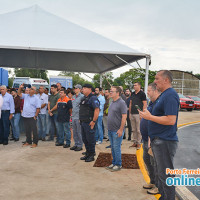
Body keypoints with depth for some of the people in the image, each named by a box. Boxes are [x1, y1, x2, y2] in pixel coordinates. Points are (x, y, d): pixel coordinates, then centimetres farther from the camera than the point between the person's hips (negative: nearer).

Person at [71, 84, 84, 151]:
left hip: (79, 117, -8)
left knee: (79, 132, -1)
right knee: (74, 132, 13)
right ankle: (76, 144, 24)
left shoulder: (82, 96, -10)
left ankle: (80, 145, 8)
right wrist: (72, 115, 17)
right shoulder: (73, 97, 15)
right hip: (73, 117, 8)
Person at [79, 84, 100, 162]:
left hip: (89, 123, -9)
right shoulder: (84, 98, 16)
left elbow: (97, 110, -21)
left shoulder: (93, 98, -13)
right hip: (83, 122, 9)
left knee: (90, 140, -1)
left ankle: (91, 156, 10)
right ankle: (87, 154, 28)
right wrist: (81, 119, 18)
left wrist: (93, 121, -22)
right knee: (85, 139, 15)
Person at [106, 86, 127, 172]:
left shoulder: (121, 103, -15)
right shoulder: (112, 102, 12)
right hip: (110, 130, 8)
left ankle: (118, 165, 12)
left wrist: (121, 129, -21)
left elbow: (124, 117, -19)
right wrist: (109, 127, 17)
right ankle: (114, 163, 27)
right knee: (112, 147, 15)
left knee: (116, 148, -1)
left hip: (117, 130, -8)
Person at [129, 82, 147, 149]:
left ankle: (139, 143, 7)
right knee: (133, 130, 11)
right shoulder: (132, 94, 14)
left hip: (138, 114, -7)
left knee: (139, 130, -2)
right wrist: (129, 113, 13)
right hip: (132, 114, 7)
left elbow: (145, 104, -9)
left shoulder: (142, 93, -6)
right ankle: (135, 142, 20)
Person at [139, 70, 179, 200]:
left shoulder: (170, 95, -18)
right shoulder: (164, 94, 15)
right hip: (159, 141, 11)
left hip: (165, 142, -11)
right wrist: (149, 115, 12)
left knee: (166, 175, -1)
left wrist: (150, 117, -20)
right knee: (161, 173, 20)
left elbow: (171, 120, -27)